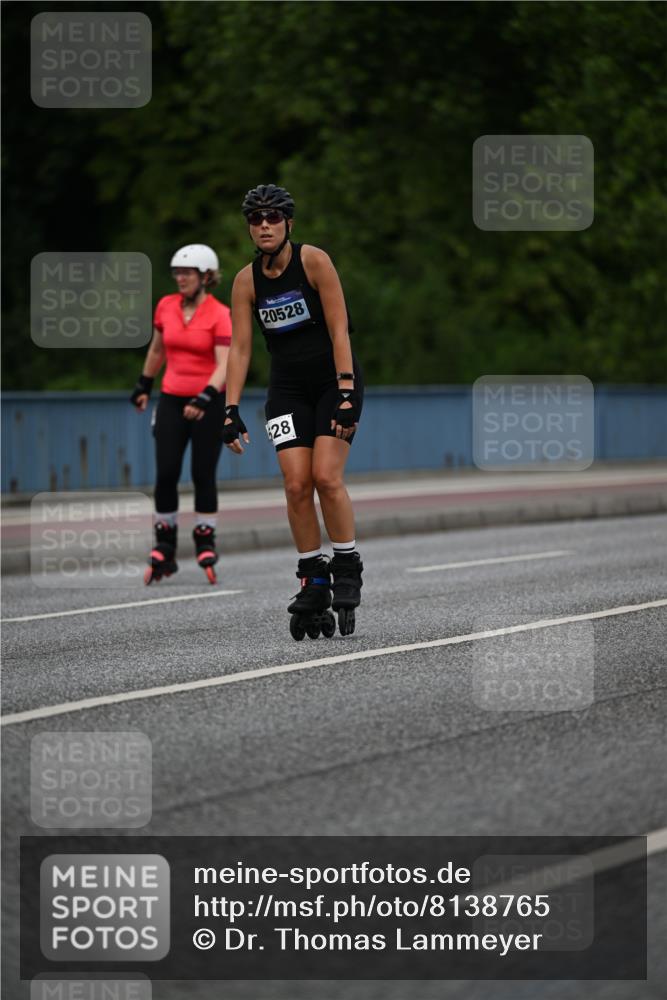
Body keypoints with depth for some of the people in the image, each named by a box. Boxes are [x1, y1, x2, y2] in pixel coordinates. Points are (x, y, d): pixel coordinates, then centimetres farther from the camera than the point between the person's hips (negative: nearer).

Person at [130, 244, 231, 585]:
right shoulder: (166, 307, 3)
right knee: (165, 475, -4)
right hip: (172, 400, 3)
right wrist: (143, 385, 27)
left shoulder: (220, 315, -11)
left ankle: (205, 544, 14)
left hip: (208, 404, -3)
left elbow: (223, 365, -19)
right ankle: (163, 550, 5)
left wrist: (204, 399, -32)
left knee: (203, 476, 1)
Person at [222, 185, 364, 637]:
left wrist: (346, 393, -21)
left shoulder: (314, 261, -13)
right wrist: (232, 410, -8)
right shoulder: (247, 281, -2)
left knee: (326, 476, -17)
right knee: (296, 485, -8)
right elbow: (240, 349, -1)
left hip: (335, 379, -4)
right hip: (288, 387, 4)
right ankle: (314, 581, 2)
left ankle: (348, 568, -1)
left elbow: (339, 331, -15)